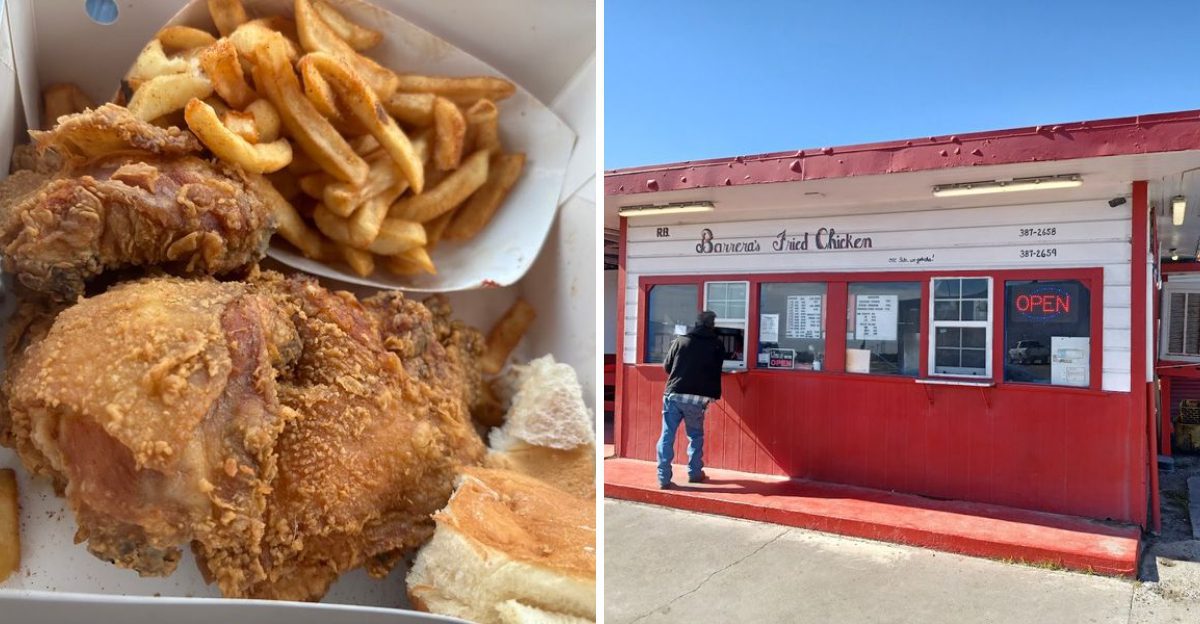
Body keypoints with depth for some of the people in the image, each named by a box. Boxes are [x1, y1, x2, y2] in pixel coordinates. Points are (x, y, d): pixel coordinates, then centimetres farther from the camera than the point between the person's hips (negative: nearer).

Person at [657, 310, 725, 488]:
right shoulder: (717, 345, 5)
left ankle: (664, 477, 3)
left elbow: (666, 366, 13)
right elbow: (716, 372, 9)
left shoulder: (680, 340, 7)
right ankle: (694, 473, 24)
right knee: (696, 436, 18)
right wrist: (714, 395, 22)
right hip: (697, 398, -1)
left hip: (673, 395, 1)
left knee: (667, 436, 4)